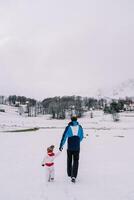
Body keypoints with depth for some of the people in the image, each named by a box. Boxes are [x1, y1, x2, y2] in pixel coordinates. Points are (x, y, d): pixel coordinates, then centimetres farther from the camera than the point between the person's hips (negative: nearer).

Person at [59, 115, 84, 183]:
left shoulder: (68, 127, -6)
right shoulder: (80, 127, 1)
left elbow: (64, 137, -9)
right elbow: (81, 137, 11)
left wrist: (61, 146, -2)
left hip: (69, 147, 0)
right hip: (77, 147, 0)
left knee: (69, 161, 18)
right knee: (75, 161, 5)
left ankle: (69, 174, 32)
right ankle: (74, 176, -8)